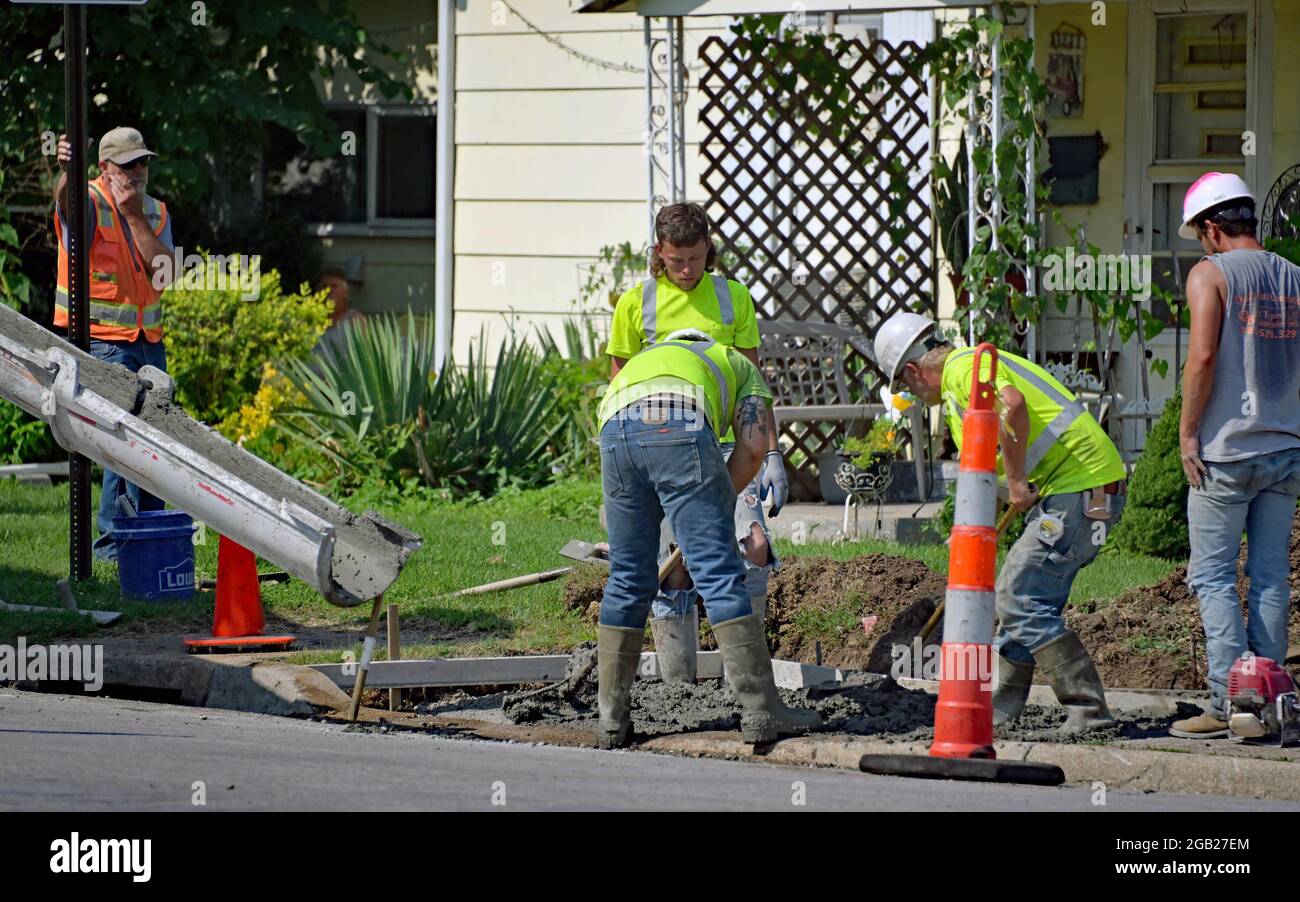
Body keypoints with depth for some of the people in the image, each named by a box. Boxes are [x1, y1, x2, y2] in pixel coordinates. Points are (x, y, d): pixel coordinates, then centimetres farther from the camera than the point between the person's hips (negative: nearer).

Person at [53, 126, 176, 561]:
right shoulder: (89, 202, -8)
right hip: (103, 339, -7)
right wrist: (66, 169, -57)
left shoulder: (155, 211, 10)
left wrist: (135, 217, -13)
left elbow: (164, 272, -5)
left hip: (148, 340, 7)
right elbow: (65, 199, -34)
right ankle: (112, 538, -13)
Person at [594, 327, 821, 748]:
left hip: (615, 429, 4)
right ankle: (761, 711, -3)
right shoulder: (742, 369, 35)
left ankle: (612, 718, 18)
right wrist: (716, 507, 23)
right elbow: (753, 447, 15)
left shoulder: (642, 361, 45)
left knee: (627, 580, 15)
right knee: (720, 574, -1)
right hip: (680, 429, -4)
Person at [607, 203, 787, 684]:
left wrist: (771, 455, 6)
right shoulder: (636, 304, 6)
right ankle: (677, 688, 4)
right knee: (673, 576, -4)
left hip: (725, 446, 1)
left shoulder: (732, 297, 10)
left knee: (755, 546, -20)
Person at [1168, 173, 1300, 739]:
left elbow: (1202, 357, -17)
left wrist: (1188, 431, -11)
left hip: (1227, 451, -5)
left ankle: (1229, 699, -12)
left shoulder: (1211, 274, -7)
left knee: (1213, 576, -2)